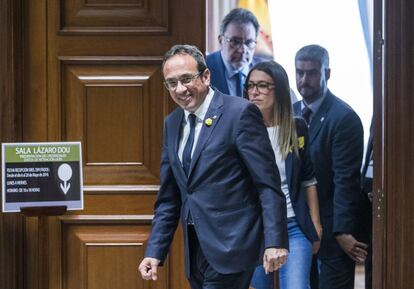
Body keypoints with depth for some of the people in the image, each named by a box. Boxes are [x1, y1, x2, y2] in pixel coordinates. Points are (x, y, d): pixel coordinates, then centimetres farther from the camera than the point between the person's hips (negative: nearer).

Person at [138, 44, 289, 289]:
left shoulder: (240, 113, -8)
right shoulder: (172, 123, 13)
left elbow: (268, 184, -11)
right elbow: (169, 197, 16)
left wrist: (274, 241, -18)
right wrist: (155, 251, 8)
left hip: (231, 247, -7)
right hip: (196, 250, 7)